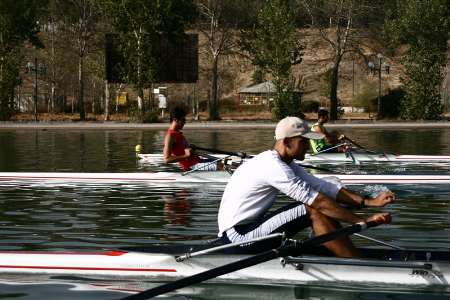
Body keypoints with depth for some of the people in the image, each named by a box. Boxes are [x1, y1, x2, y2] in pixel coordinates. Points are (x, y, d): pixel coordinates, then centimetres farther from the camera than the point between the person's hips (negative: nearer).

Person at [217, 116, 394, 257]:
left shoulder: (286, 164, 11)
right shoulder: (273, 167, -21)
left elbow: (324, 187, 6)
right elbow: (317, 200, -25)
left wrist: (369, 202, -5)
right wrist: (362, 221, -24)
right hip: (237, 236, -10)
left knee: (326, 211, 0)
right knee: (314, 210, -20)